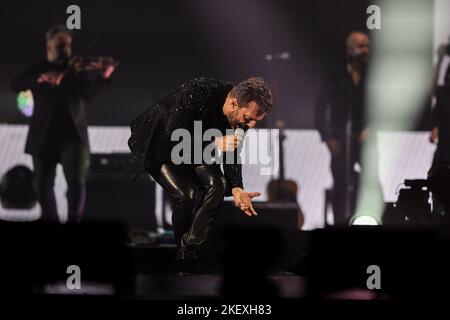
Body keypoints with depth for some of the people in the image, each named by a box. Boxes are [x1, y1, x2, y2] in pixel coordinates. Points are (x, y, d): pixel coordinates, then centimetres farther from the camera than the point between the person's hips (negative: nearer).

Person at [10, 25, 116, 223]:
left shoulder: (78, 69, 10)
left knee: (76, 180, -15)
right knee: (43, 184, 7)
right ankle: (51, 222, 22)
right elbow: (16, 85, -7)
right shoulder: (37, 69, 11)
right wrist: (41, 78, -24)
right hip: (44, 136, 1)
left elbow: (88, 93, -8)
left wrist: (104, 77, -26)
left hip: (72, 134, -1)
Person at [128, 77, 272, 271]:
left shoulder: (240, 114, -17)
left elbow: (231, 153, -7)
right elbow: (172, 140, -33)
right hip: (159, 144, -6)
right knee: (186, 193, -25)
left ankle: (189, 252, -11)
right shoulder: (196, 94, -37)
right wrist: (213, 144, -40)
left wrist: (236, 189, -24)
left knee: (217, 184, -17)